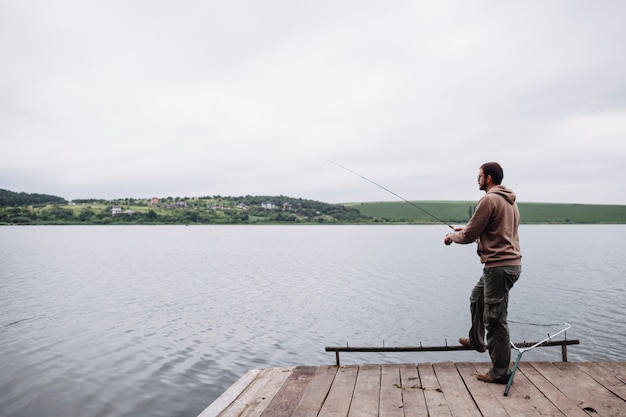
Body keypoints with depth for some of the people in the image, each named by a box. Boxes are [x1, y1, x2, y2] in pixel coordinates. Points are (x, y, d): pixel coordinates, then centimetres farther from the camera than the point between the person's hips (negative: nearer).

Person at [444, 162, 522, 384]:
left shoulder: (489, 200, -16)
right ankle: (476, 340, 43)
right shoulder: (509, 200, 14)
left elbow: (470, 235, -14)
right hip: (507, 263, 11)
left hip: (499, 266, -11)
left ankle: (500, 372, 8)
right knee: (476, 299, 28)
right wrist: (467, 228, 20)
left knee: (495, 319, -2)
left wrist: (452, 237, 5)